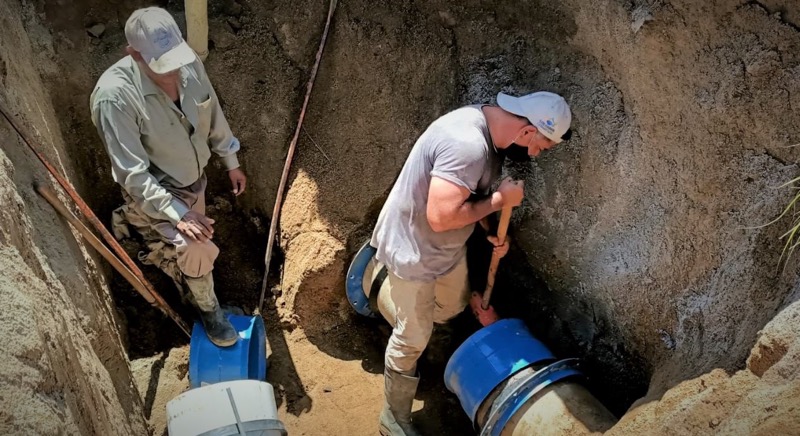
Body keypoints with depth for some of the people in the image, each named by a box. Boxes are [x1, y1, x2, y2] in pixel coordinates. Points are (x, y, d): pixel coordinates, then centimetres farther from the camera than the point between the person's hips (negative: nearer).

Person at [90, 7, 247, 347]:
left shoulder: (189, 64, -17)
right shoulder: (114, 95, -34)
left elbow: (213, 115, 2)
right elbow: (132, 173, -32)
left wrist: (231, 163, 11)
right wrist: (178, 213, -37)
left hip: (193, 179, 6)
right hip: (154, 191, -6)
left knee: (188, 248, 27)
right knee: (198, 249, -21)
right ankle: (208, 310, 10)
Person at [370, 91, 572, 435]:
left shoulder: (488, 128, -3)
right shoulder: (467, 145, -35)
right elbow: (441, 216, -37)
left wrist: (491, 231, 3)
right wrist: (499, 200, -26)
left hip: (448, 246, 9)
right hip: (413, 248, -9)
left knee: (452, 307, 28)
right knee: (412, 340, 6)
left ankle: (391, 295, 53)